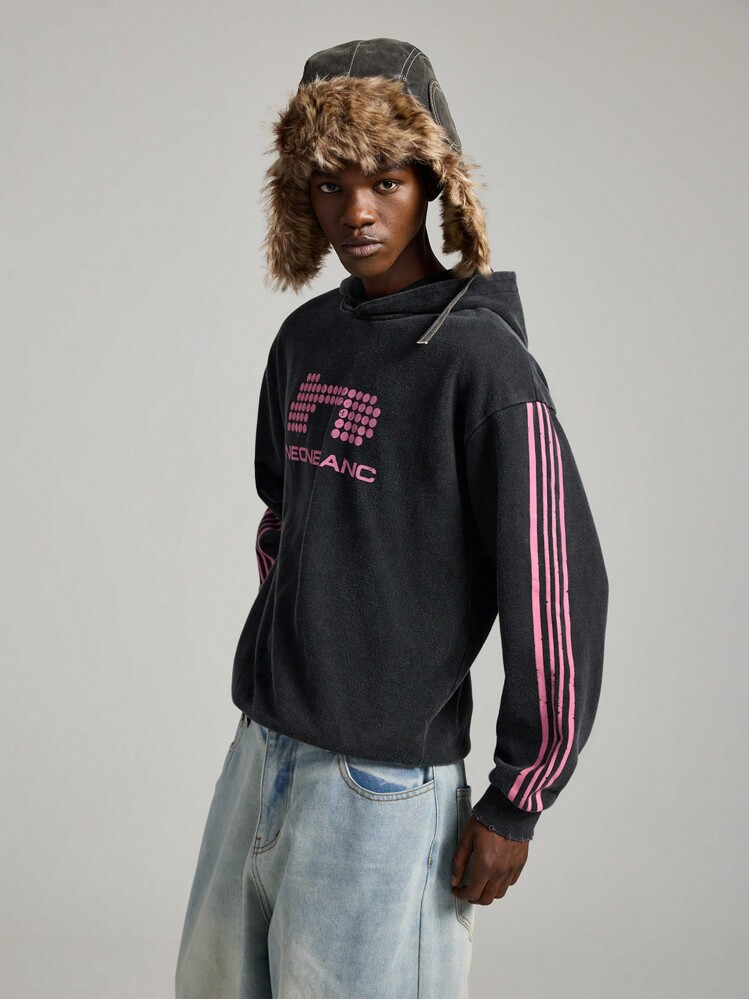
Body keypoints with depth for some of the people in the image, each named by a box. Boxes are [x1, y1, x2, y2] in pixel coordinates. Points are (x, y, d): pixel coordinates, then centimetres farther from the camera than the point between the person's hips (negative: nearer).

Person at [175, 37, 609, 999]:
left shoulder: (482, 361, -15)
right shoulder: (306, 340, 7)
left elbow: (561, 587, -16)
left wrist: (515, 803, -12)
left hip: (386, 783, -7)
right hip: (261, 748, 7)